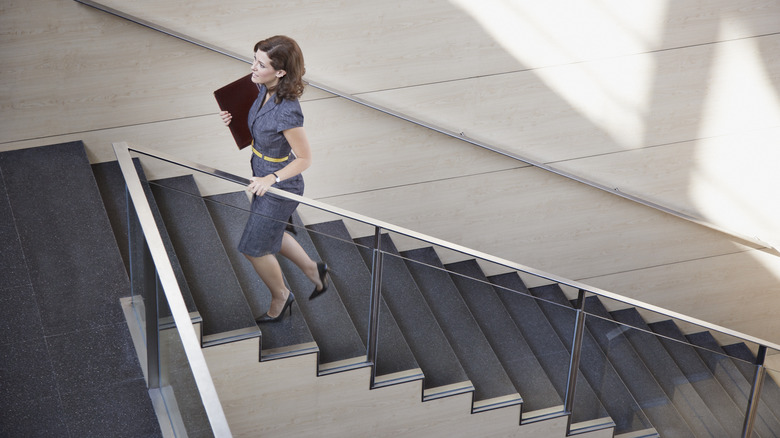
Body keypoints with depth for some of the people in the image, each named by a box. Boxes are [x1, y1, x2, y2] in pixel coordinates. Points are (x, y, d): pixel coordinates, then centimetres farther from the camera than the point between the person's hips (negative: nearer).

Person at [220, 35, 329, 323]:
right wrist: (234, 119, -5)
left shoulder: (287, 113, -35)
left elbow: (305, 159, -24)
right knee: (271, 235, 29)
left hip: (281, 187, -8)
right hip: (264, 178, 8)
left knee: (254, 248, 12)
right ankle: (313, 270, 49)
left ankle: (280, 295, 39)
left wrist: (271, 180, -29)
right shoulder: (265, 90, -11)